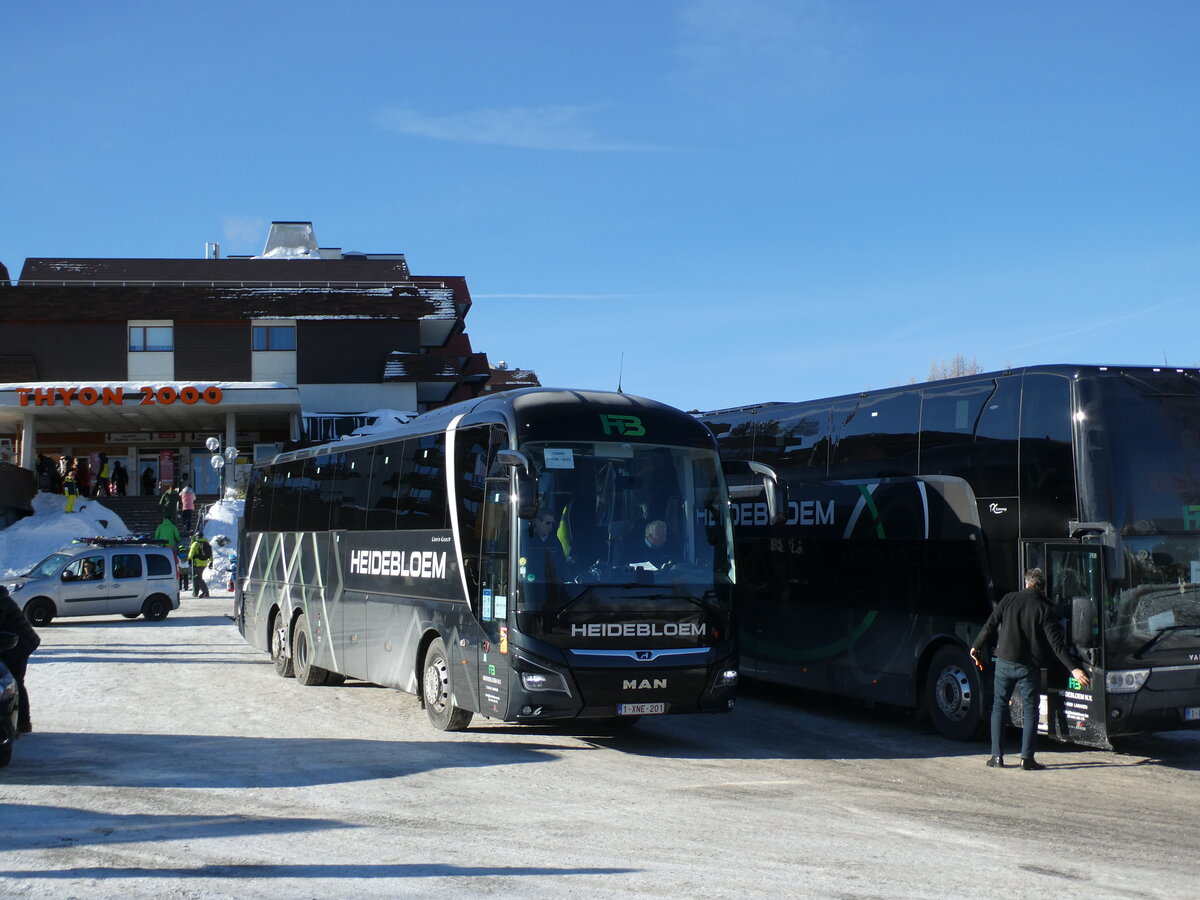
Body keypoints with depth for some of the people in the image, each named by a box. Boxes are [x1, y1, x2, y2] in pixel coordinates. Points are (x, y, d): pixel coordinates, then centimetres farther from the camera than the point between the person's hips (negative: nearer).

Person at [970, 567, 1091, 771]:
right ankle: (1026, 758, 1)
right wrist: (1073, 669, -11)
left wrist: (976, 647, 18)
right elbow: (1056, 643, -11)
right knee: (1030, 710, 7)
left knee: (999, 707, 12)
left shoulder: (1009, 599, 1)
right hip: (1029, 667, -2)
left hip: (1004, 662, 2)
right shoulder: (1044, 608, -6)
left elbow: (990, 626, 4)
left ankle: (997, 756, 10)